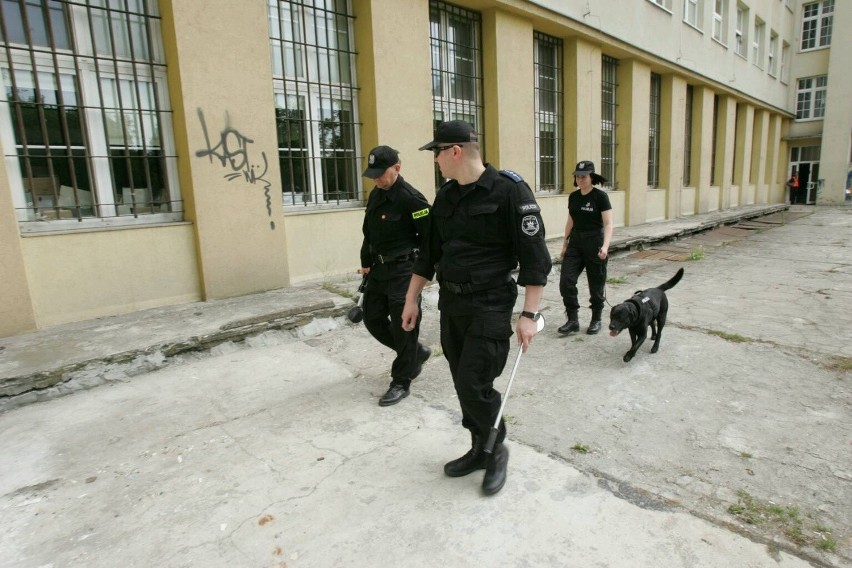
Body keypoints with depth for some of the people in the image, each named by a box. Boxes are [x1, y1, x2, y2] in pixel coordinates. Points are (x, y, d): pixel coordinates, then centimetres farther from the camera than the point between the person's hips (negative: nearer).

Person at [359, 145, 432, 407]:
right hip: (378, 270, 9)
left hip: (403, 271, -9)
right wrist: (366, 263, 17)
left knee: (403, 326, 0)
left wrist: (420, 272, -15)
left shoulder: (411, 198, -16)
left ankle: (401, 383, 15)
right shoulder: (376, 196, 10)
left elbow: (430, 237, -16)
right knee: (373, 320, 14)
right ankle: (416, 352, 33)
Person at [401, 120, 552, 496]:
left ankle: (497, 452, 19)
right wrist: (411, 299, 16)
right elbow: (430, 251, 15)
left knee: (475, 385, -7)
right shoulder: (446, 196, 8)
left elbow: (534, 256, -14)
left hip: (489, 306, -7)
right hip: (450, 303, 7)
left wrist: (529, 315, -16)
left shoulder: (509, 191, -14)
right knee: (463, 383, 12)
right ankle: (479, 450, 31)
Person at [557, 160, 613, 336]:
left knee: (595, 285, 6)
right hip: (575, 242, 5)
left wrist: (605, 246, -28)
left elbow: (608, 224, -14)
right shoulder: (573, 197, 5)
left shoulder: (600, 196, -11)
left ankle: (596, 320, 23)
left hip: (594, 243, -5)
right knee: (566, 281, -6)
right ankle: (573, 320, 4)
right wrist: (565, 244, 16)